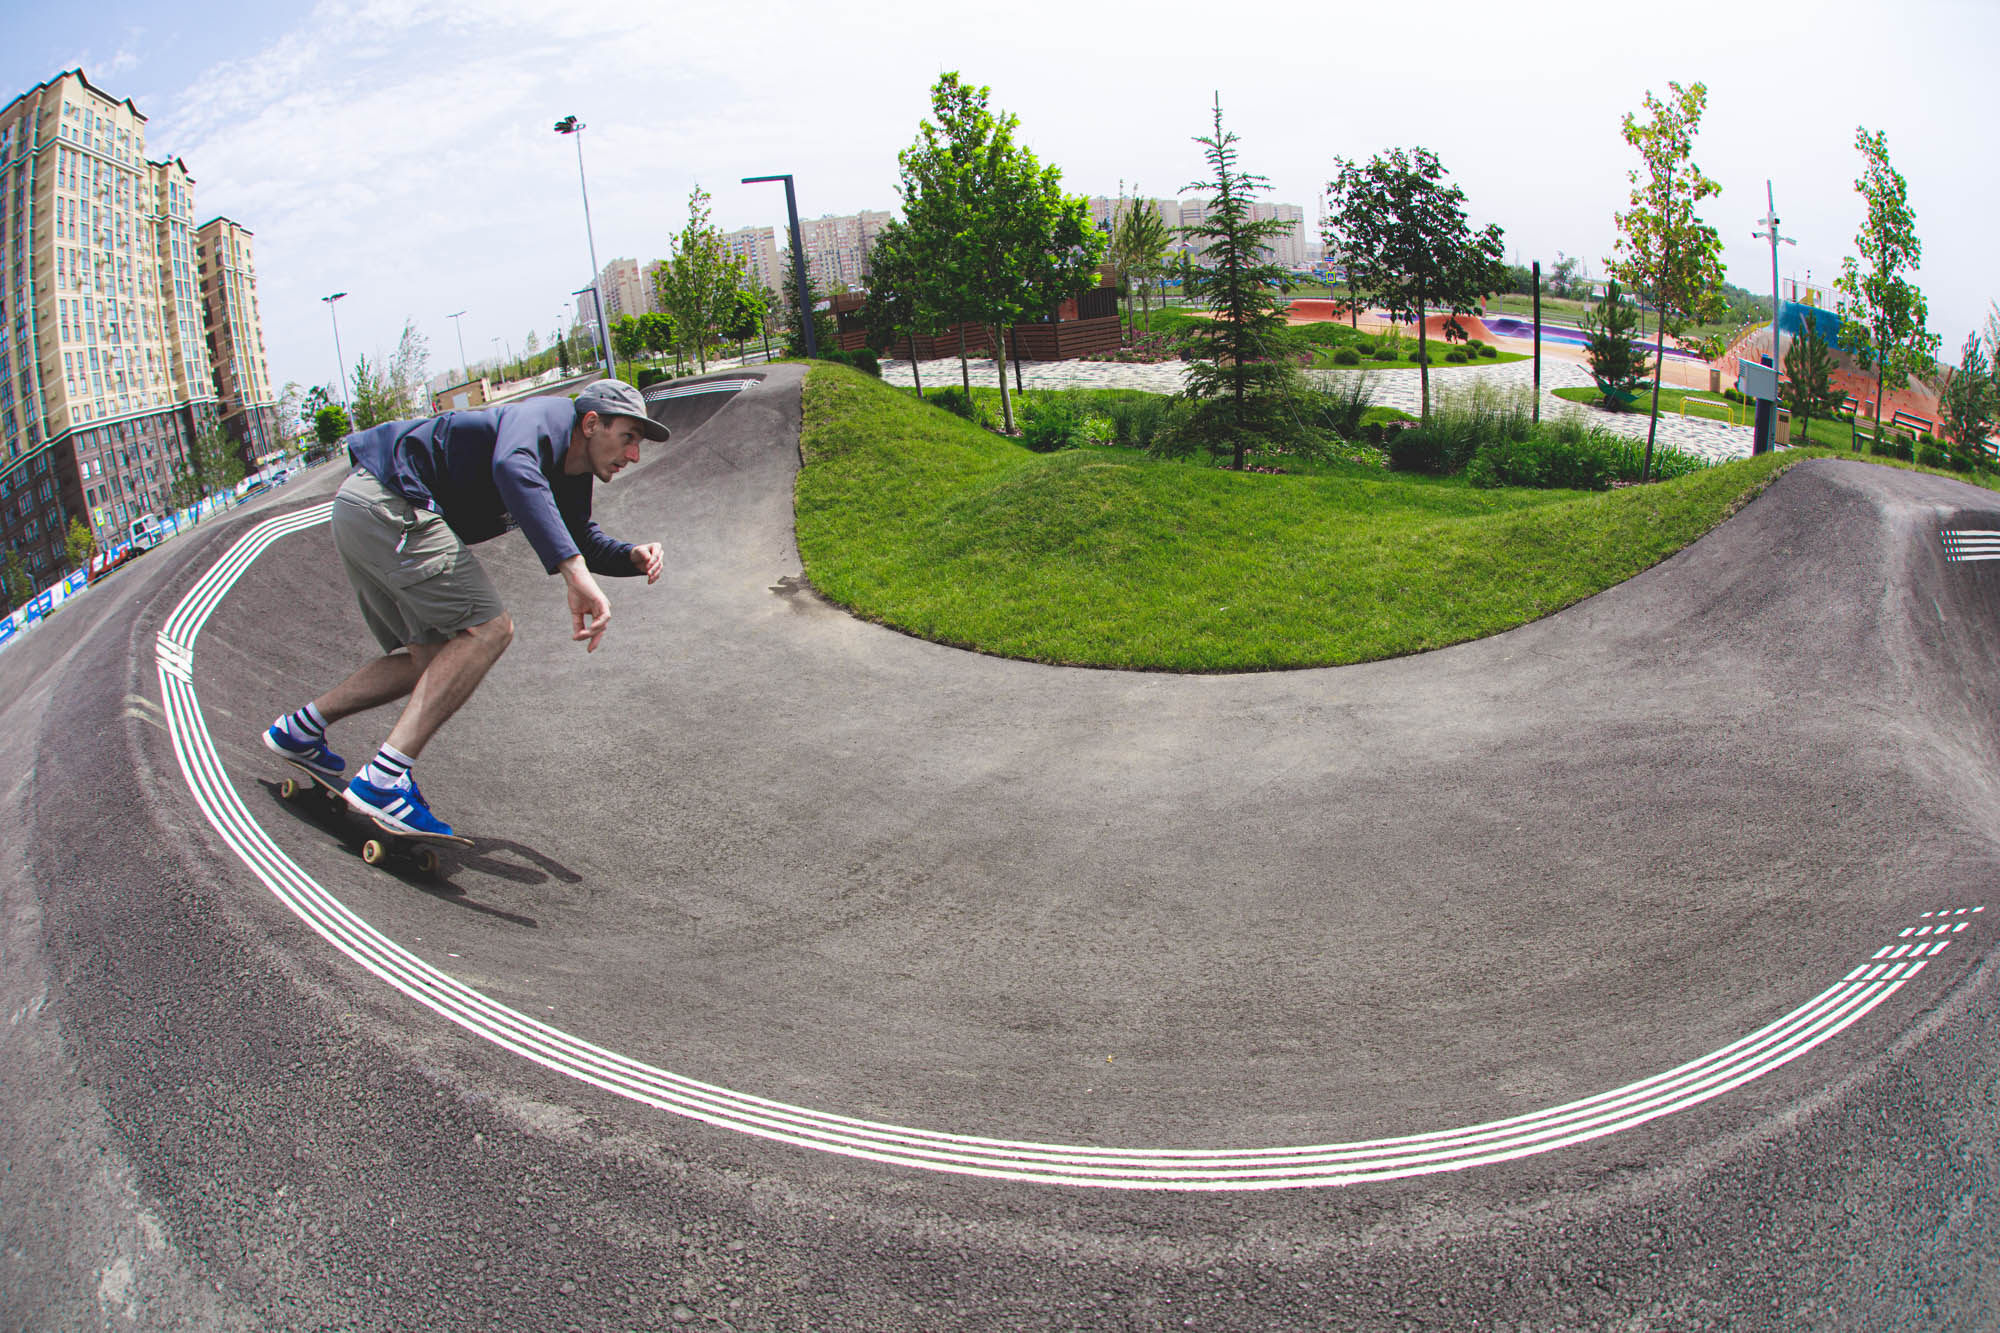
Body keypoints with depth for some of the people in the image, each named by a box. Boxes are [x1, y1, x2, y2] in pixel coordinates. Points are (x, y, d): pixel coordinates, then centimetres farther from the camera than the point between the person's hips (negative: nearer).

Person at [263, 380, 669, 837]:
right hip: (388, 503, -11)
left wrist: (633, 556, 4)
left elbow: (582, 541, 29)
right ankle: (384, 779, -22)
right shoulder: (550, 415, -15)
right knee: (488, 628, -18)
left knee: (432, 657, 17)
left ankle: (298, 729, 28)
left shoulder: (571, 479, 14)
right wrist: (575, 573, -48)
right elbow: (512, 469, -38)